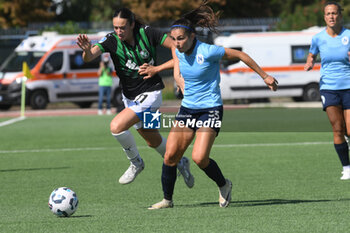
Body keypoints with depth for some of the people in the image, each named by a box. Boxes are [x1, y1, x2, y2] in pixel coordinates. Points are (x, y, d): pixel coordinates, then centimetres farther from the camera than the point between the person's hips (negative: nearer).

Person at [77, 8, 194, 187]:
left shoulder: (147, 34, -19)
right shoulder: (111, 41, -13)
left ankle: (136, 162, 0)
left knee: (117, 126, -24)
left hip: (150, 93, -5)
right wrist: (87, 50, -53)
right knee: (153, 141, 19)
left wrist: (157, 69, -20)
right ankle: (180, 163, 46)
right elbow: (89, 57, -30)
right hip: (129, 97, 5)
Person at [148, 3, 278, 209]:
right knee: (170, 155, -3)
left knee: (199, 157, -19)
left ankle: (224, 185, 9)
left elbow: (240, 55, -9)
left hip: (210, 109, -6)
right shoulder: (178, 51, 0)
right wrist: (186, 90, 5)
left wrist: (265, 76, 0)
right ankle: (167, 200, 11)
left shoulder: (208, 51, -20)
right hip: (187, 108, 6)